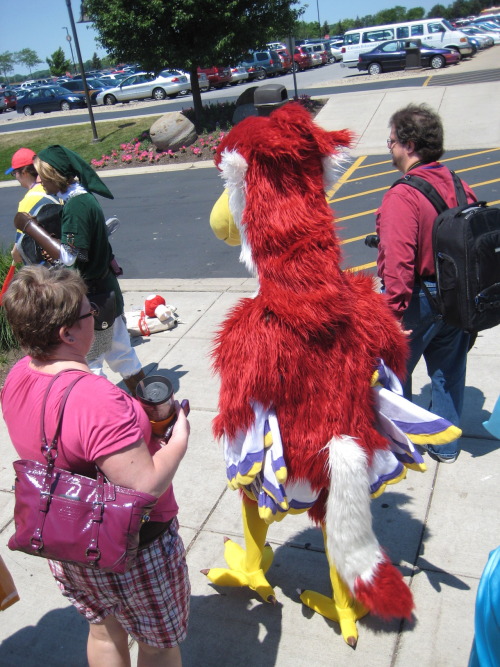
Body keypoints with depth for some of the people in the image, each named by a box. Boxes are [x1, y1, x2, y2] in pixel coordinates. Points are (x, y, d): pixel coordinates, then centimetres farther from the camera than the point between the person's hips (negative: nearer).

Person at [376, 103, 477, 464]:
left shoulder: (402, 197, -23)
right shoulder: (460, 186, 0)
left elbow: (398, 263, -30)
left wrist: (394, 312, -23)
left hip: (419, 300, -7)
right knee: (449, 372, 20)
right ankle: (447, 445, 35)